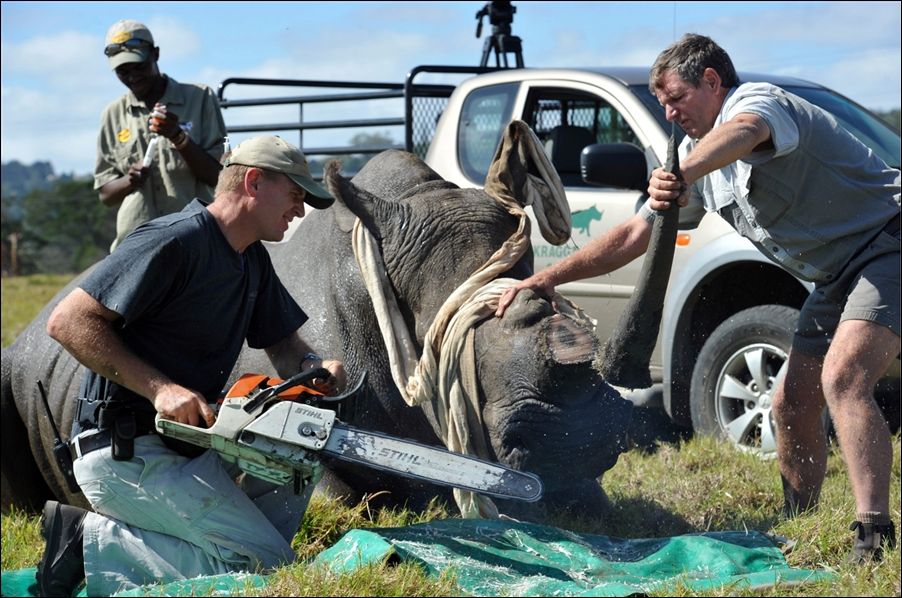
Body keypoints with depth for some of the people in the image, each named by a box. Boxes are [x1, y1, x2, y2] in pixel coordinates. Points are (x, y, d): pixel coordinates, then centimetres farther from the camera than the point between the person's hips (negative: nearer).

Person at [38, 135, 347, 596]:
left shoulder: (253, 261, 15)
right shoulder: (174, 241, -15)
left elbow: (281, 345, 22)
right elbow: (68, 321, -18)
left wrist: (314, 367, -3)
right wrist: (160, 388, -24)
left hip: (186, 447, 10)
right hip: (127, 454, -10)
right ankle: (94, 545, -9)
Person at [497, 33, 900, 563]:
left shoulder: (759, 101, -14)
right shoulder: (702, 158, 15)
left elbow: (744, 131, -41)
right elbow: (636, 234, 16)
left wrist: (682, 177, -59)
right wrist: (550, 277, 8)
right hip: (836, 276, 10)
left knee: (843, 378, -28)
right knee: (793, 406, 9)